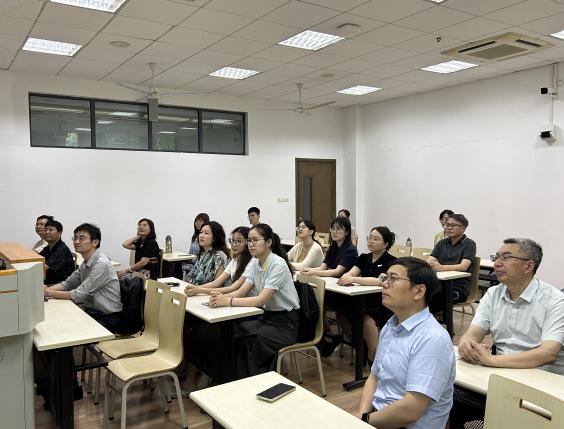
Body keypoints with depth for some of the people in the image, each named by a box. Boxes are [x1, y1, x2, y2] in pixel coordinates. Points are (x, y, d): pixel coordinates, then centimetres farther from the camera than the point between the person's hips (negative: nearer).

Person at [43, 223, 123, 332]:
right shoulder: (86, 263, 8)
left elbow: (78, 295, -20)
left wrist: (48, 292, -15)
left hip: (107, 318, -8)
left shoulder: (102, 264, -22)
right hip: (92, 312, 8)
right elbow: (68, 283, 10)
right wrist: (46, 289, -6)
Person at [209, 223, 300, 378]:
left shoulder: (278, 265, -21)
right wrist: (221, 297, -23)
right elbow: (242, 291, -3)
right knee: (234, 332, -15)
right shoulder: (255, 262, 3)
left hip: (285, 322, -7)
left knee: (252, 339, -28)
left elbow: (261, 300, -27)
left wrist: (228, 301, -32)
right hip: (267, 316, 7)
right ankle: (240, 379, 0)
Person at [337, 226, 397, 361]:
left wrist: (354, 279, -34)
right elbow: (350, 273, -4)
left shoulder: (391, 262, -6)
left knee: (367, 320, -33)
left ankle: (373, 359, -13)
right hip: (364, 303, 5)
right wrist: (345, 278, -28)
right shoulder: (364, 258, 11)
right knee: (342, 312, -24)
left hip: (383, 306, -5)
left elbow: (381, 281, -25)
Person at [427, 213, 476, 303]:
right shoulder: (442, 243, 18)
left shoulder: (469, 244, 1)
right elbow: (428, 261, 5)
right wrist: (430, 264, -21)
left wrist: (442, 267, -32)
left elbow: (463, 266, -15)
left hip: (459, 288, -4)